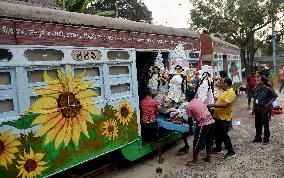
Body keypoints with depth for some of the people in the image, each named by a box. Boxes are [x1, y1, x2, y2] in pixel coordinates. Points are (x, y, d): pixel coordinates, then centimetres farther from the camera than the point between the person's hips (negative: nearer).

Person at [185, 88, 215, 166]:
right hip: (211, 121, 7)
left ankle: (194, 161, 17)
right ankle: (208, 157, 34)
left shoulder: (189, 106, -6)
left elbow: (190, 119, 0)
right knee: (209, 141, 22)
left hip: (203, 124, -7)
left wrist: (190, 127, 16)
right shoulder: (199, 100, 12)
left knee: (197, 143, 7)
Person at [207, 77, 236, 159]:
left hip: (225, 118, -9)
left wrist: (213, 105, -26)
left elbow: (224, 105, -29)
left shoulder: (231, 93, -19)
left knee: (224, 135, -2)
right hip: (218, 117, 10)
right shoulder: (223, 91, 12)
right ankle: (218, 148, 35)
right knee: (217, 133, 19)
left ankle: (231, 151, 11)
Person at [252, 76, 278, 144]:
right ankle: (258, 138, 28)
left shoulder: (267, 89, -16)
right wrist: (253, 108, 13)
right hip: (257, 108, 6)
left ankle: (266, 139, 18)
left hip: (264, 108, -6)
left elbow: (275, 96, -6)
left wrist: (269, 104, -10)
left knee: (265, 124, 4)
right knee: (257, 124, 15)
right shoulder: (255, 89, 2)